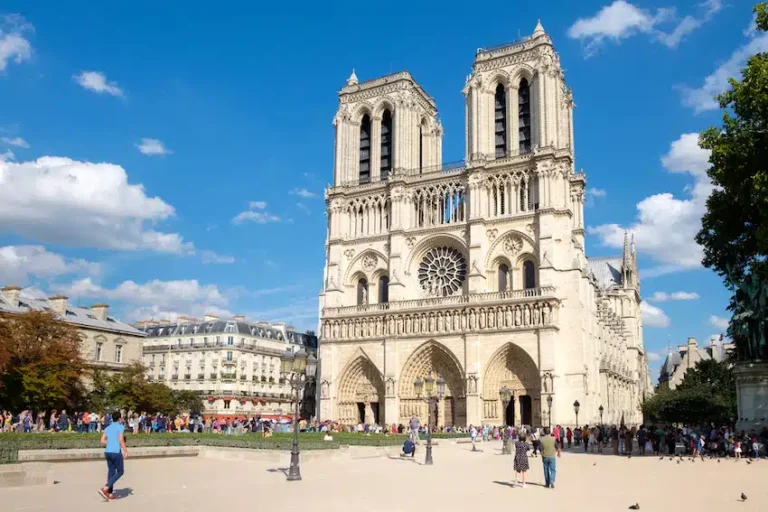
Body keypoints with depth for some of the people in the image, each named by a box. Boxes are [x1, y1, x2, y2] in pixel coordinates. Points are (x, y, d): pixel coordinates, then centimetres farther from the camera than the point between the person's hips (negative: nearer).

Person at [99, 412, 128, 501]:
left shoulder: (107, 428, 14)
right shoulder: (120, 427, -6)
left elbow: (102, 441, 11)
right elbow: (121, 440, -16)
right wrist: (125, 451, -10)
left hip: (107, 452, 7)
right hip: (116, 452, -7)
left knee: (111, 471, 13)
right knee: (120, 472, 2)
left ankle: (110, 493, 11)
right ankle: (105, 489, -13)